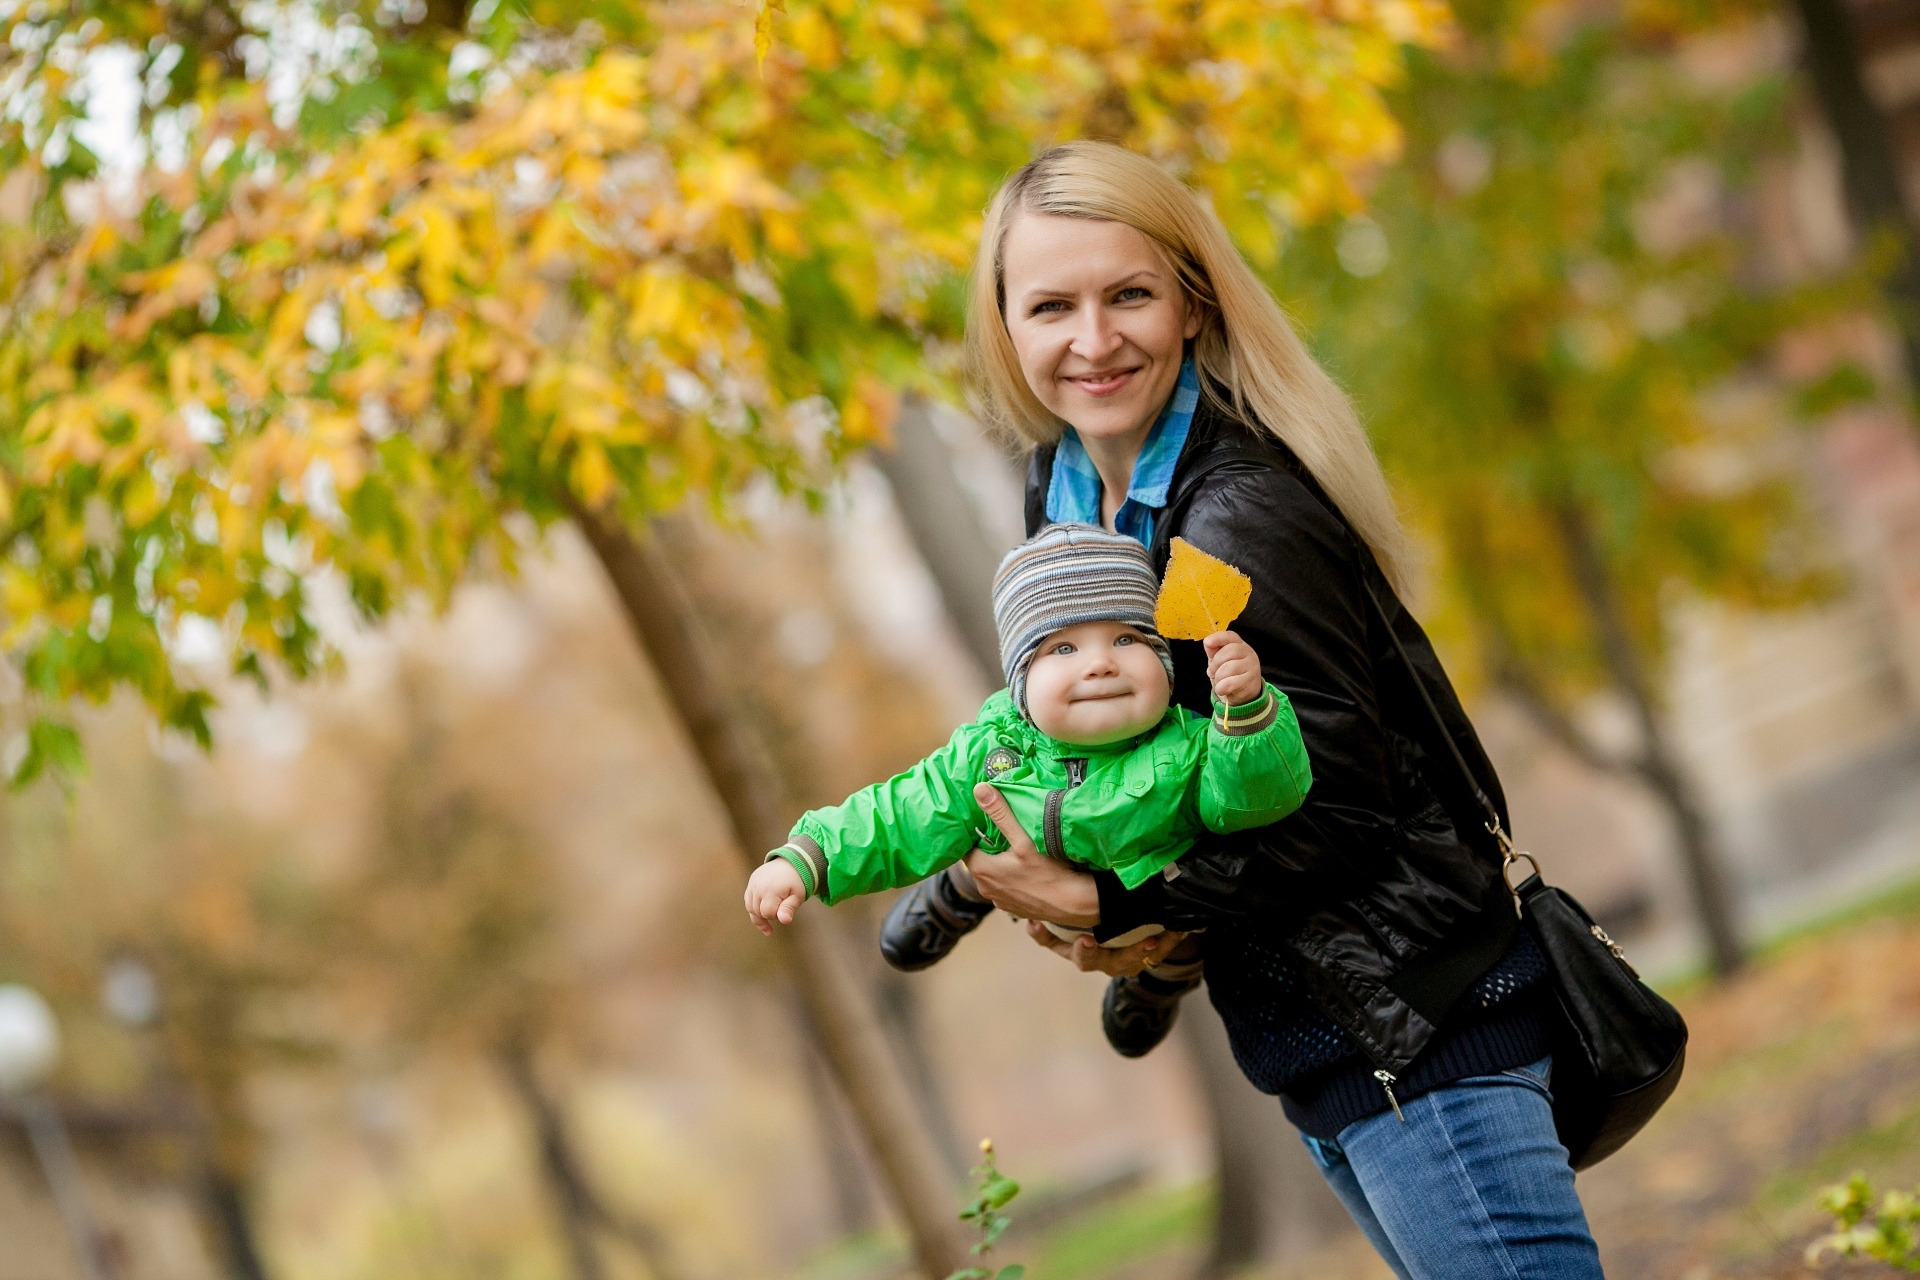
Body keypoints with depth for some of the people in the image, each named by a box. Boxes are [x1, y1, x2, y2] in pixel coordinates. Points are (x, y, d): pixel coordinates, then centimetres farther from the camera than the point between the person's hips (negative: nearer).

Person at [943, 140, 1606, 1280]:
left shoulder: (1243, 519, -21)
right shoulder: (1066, 489, 7)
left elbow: (1335, 797, -21)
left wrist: (1117, 906, -17)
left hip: (1418, 1025, -10)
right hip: (1313, 1036, 10)